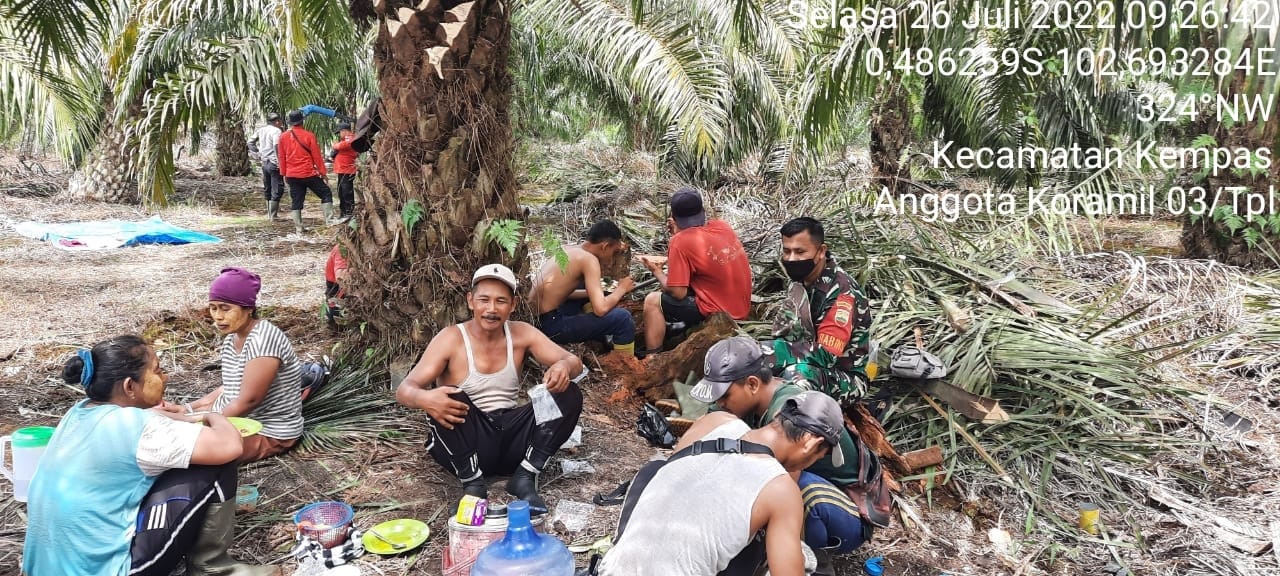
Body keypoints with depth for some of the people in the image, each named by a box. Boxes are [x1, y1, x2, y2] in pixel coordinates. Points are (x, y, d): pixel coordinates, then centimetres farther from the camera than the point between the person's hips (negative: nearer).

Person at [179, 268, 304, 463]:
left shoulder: (263, 338, -25)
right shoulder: (231, 338, 4)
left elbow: (248, 400, -26)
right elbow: (230, 388, 14)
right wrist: (189, 409, 4)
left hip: (268, 432, -10)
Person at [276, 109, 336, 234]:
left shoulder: (283, 137, 4)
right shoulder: (308, 135, -9)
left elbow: (281, 157, 8)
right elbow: (317, 155, -6)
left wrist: (284, 174, 17)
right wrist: (322, 172, 0)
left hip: (292, 175, 4)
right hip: (309, 174, -4)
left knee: (296, 202, 9)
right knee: (326, 193, 7)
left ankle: (298, 228, 8)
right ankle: (329, 221, -3)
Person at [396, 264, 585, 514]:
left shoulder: (522, 334, 0)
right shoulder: (451, 339, -10)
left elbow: (574, 361, -3)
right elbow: (404, 389, -17)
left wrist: (564, 366, -30)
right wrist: (424, 398, -43)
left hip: (510, 439, 4)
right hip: (464, 446, -3)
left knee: (570, 395, -13)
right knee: (448, 400, -32)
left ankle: (525, 478, -14)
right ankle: (473, 482, -19)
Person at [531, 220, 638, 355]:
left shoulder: (568, 250, 10)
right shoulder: (589, 259, -13)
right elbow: (600, 309, -21)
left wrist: (595, 293, 15)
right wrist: (621, 289, -3)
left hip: (534, 319, 9)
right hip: (550, 325, -9)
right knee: (622, 317, -9)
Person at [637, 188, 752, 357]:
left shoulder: (680, 241, -18)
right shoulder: (722, 226, 1)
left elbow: (678, 293, -15)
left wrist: (657, 272, 1)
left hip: (717, 312, -7)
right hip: (741, 307, 8)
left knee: (652, 301, 3)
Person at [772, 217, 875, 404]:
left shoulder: (841, 292, -22)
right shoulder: (801, 280, 0)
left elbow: (825, 355, -29)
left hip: (846, 378, -8)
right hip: (813, 367, 8)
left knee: (798, 372, -37)